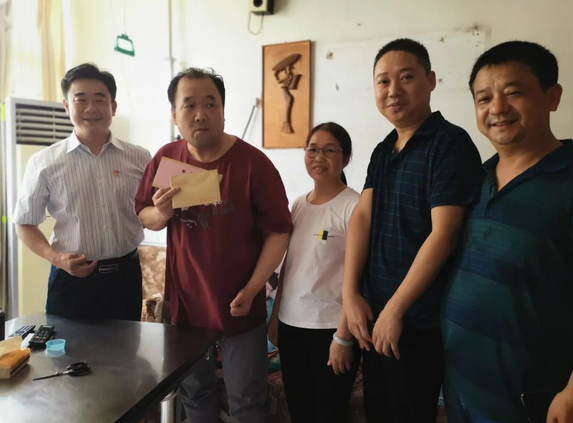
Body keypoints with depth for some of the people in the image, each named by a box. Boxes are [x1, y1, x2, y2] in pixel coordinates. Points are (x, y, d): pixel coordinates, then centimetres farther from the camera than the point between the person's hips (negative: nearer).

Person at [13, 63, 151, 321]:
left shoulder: (139, 158, 0)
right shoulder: (44, 163, -4)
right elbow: (25, 224, 3)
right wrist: (56, 258, -12)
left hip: (125, 274, 2)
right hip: (71, 278, -1)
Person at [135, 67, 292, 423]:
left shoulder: (253, 162, -16)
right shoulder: (165, 159, -3)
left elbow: (278, 231, -14)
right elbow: (145, 218, 6)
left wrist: (251, 289, -20)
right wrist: (161, 213, -18)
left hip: (238, 304, -3)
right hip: (185, 300, 4)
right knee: (195, 394, 24)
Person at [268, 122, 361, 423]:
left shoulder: (354, 206, -12)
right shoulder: (298, 204, 7)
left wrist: (343, 336, -15)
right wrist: (275, 315, 11)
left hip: (330, 327, -6)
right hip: (292, 323, 6)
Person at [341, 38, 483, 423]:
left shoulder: (450, 143, -13)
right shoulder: (383, 151, 10)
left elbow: (443, 234, -19)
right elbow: (362, 217, 2)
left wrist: (395, 308, -16)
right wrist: (351, 294, -6)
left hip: (418, 321, -7)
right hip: (374, 317, 7)